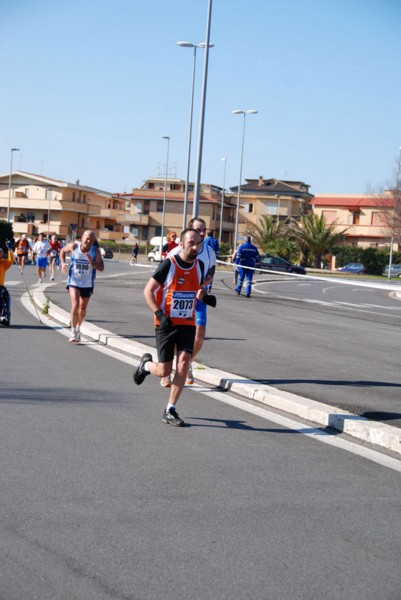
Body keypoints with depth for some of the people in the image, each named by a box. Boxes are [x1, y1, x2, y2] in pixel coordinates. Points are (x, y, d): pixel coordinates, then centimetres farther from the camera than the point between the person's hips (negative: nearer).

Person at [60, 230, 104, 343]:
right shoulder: (73, 246, -13)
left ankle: (78, 327, 40)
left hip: (87, 284, 2)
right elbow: (63, 251, 9)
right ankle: (73, 331, -11)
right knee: (75, 305, -19)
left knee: (83, 308, 15)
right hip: (74, 282, -2)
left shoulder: (95, 251, -14)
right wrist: (62, 263, -5)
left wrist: (92, 262, -35)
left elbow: (101, 268, -18)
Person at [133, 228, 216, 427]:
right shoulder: (169, 264, -12)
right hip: (166, 323, -4)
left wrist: (205, 297, -3)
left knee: (183, 364, -9)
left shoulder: (199, 265, 4)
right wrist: (159, 314, -19)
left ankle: (170, 411, 2)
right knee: (164, 371, -3)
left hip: (187, 323, 4)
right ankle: (146, 364, 34)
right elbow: (148, 290, -8)